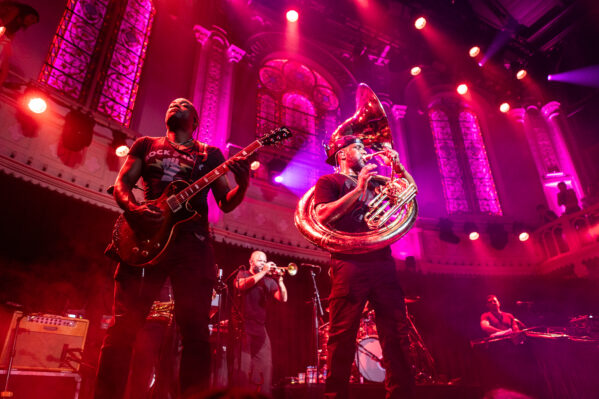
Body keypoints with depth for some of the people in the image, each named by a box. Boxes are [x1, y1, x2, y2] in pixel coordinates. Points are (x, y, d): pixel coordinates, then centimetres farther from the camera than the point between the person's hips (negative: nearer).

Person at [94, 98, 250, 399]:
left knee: (195, 331, -5)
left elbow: (226, 203, 12)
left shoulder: (210, 154, 20)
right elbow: (121, 183, 14)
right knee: (123, 326, -4)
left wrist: (242, 184, -10)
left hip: (192, 242, 0)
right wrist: (134, 209, -9)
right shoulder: (146, 145, 23)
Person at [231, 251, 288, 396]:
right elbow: (242, 285, -17)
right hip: (243, 325, -3)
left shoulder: (268, 281, 14)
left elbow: (283, 298, 4)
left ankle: (264, 394, 7)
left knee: (266, 365, -3)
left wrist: (279, 279, -10)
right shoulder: (242, 274, 8)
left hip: (260, 328, 4)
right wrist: (263, 272, -15)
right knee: (243, 366, -9)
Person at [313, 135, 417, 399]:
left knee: (397, 334, 2)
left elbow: (411, 189, 31)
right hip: (349, 263, -5)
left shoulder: (372, 182, 26)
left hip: (382, 262, 6)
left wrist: (397, 165, 16)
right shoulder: (329, 181, 9)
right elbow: (323, 215, -8)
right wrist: (358, 189, -10)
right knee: (342, 336, -6)